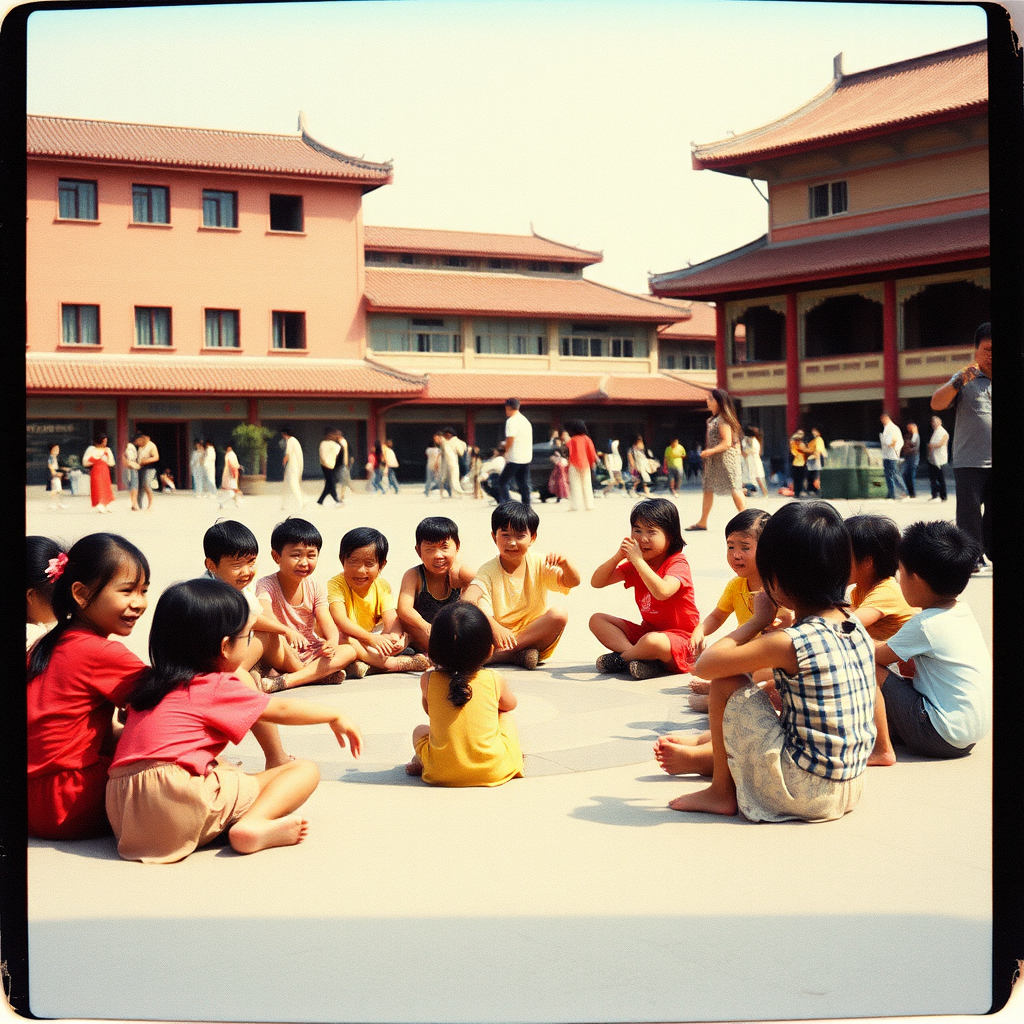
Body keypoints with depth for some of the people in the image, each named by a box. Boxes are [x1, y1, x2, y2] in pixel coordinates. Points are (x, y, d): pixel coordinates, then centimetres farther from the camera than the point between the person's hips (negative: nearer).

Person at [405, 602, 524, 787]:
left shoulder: (428, 681, -3)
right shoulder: (494, 680, -5)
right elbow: (510, 704, 20)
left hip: (442, 774, 1)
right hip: (494, 771, 0)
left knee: (420, 730, 32)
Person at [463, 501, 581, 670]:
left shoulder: (539, 564, 0)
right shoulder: (488, 571, -8)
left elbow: (572, 582, -10)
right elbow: (467, 601, -25)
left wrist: (564, 563, -33)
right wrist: (494, 627, -42)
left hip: (537, 635, 3)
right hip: (500, 636, -2)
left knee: (559, 614, -26)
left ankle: (501, 653, -27)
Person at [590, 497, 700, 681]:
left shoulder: (677, 564, -14)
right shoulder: (634, 565, 8)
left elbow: (662, 592, -37)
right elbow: (596, 582, 4)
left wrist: (638, 560, -31)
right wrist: (618, 557, -11)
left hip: (678, 637, -8)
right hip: (647, 630, 8)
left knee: (652, 641, -40)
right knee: (597, 619, -1)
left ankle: (620, 658, -7)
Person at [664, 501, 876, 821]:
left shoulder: (789, 643, -21)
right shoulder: (857, 629, 2)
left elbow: (704, 665, -12)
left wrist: (757, 621, -3)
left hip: (801, 792, -8)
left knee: (725, 681, -3)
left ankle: (722, 792, 12)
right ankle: (699, 756, 47)